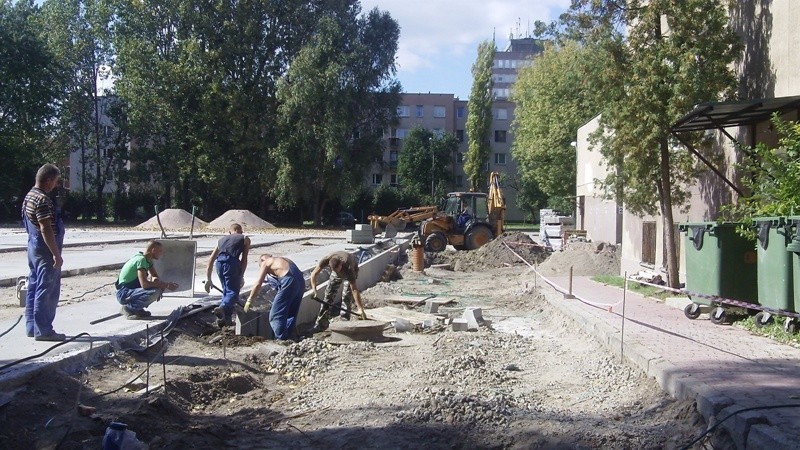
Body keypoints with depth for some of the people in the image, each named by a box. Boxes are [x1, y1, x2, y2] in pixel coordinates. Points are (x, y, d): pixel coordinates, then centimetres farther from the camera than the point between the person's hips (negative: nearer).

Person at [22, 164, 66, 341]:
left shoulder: (30, 196, 13)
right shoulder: (43, 199, -19)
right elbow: (46, 229, -24)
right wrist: (56, 254, -22)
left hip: (34, 247, 11)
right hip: (45, 249, -11)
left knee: (34, 287, 14)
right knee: (47, 290, -5)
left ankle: (32, 326, 20)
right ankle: (43, 330, -1)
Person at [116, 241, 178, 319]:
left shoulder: (148, 260, 7)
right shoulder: (141, 260, -21)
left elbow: (156, 277, 14)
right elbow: (144, 284, -31)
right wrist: (166, 285, -24)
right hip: (123, 294, -10)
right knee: (154, 292, -30)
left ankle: (137, 309, 6)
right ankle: (128, 308, -11)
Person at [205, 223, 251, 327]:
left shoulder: (222, 239, 33)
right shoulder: (245, 239, 22)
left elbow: (211, 260, 28)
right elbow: (244, 259, 10)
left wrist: (208, 279, 29)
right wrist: (241, 277, 12)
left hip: (219, 262, 4)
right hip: (231, 261, -4)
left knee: (226, 291, 20)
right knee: (233, 291, 1)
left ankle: (226, 318, 17)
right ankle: (222, 308, -26)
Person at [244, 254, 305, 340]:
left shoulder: (265, 263, 14)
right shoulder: (282, 260, 33)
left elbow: (258, 284, 9)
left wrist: (249, 300, 17)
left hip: (289, 281, -7)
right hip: (301, 280, 7)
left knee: (276, 314, 3)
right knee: (292, 313, 20)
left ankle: (281, 339, 2)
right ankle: (288, 336, 22)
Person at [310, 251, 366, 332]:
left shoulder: (348, 267, -46)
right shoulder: (326, 260, -40)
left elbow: (354, 289, -45)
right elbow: (314, 274, -28)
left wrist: (361, 309, -46)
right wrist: (314, 289, -42)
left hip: (351, 272, -3)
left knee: (346, 296, -18)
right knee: (329, 294, -1)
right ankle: (321, 324, 7)